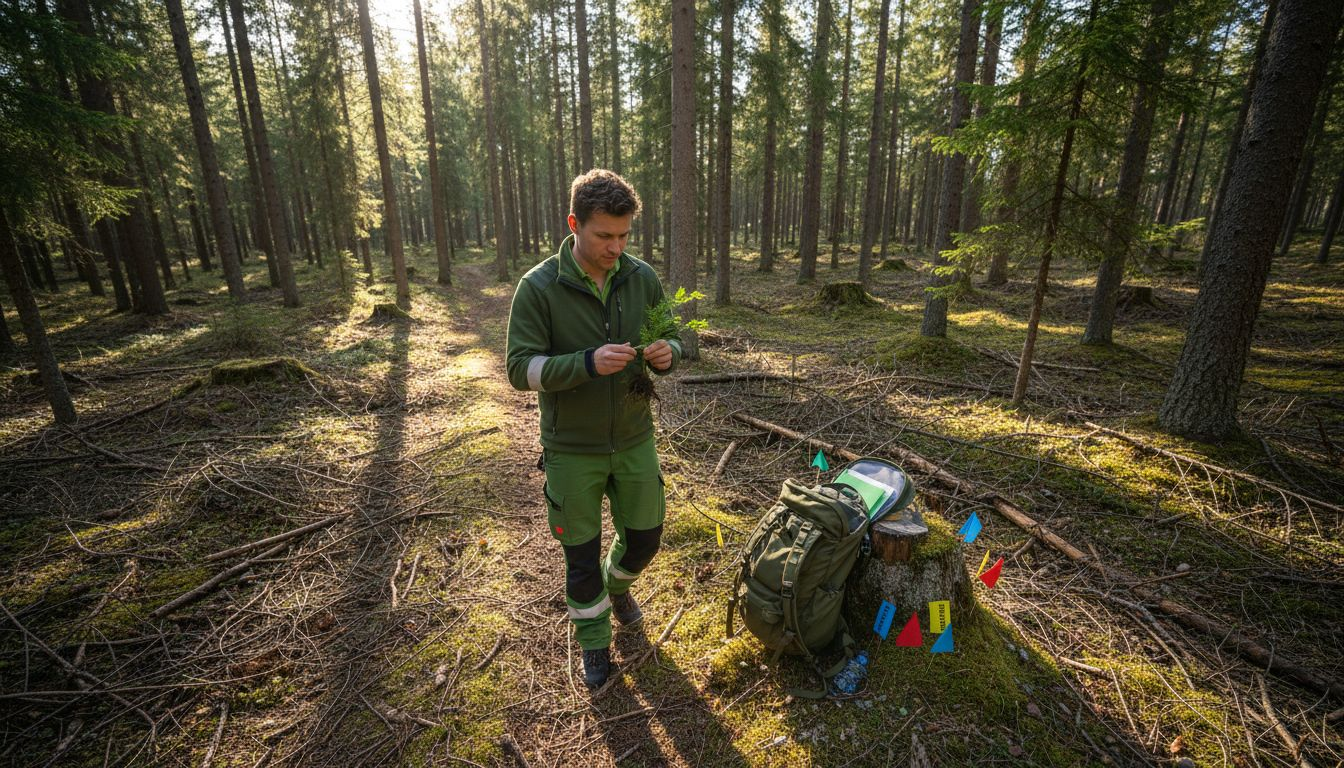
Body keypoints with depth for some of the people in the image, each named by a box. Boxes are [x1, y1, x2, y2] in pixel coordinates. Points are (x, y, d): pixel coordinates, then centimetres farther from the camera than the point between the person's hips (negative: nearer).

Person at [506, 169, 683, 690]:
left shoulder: (642, 279, -4)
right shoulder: (538, 287, -15)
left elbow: (671, 342, 5)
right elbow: (521, 369, -16)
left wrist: (668, 353, -20)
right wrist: (588, 362, -32)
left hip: (634, 440, 4)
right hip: (572, 450, -3)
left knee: (645, 536, 16)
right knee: (582, 555, 12)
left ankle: (616, 586, 52)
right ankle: (594, 643, 39)